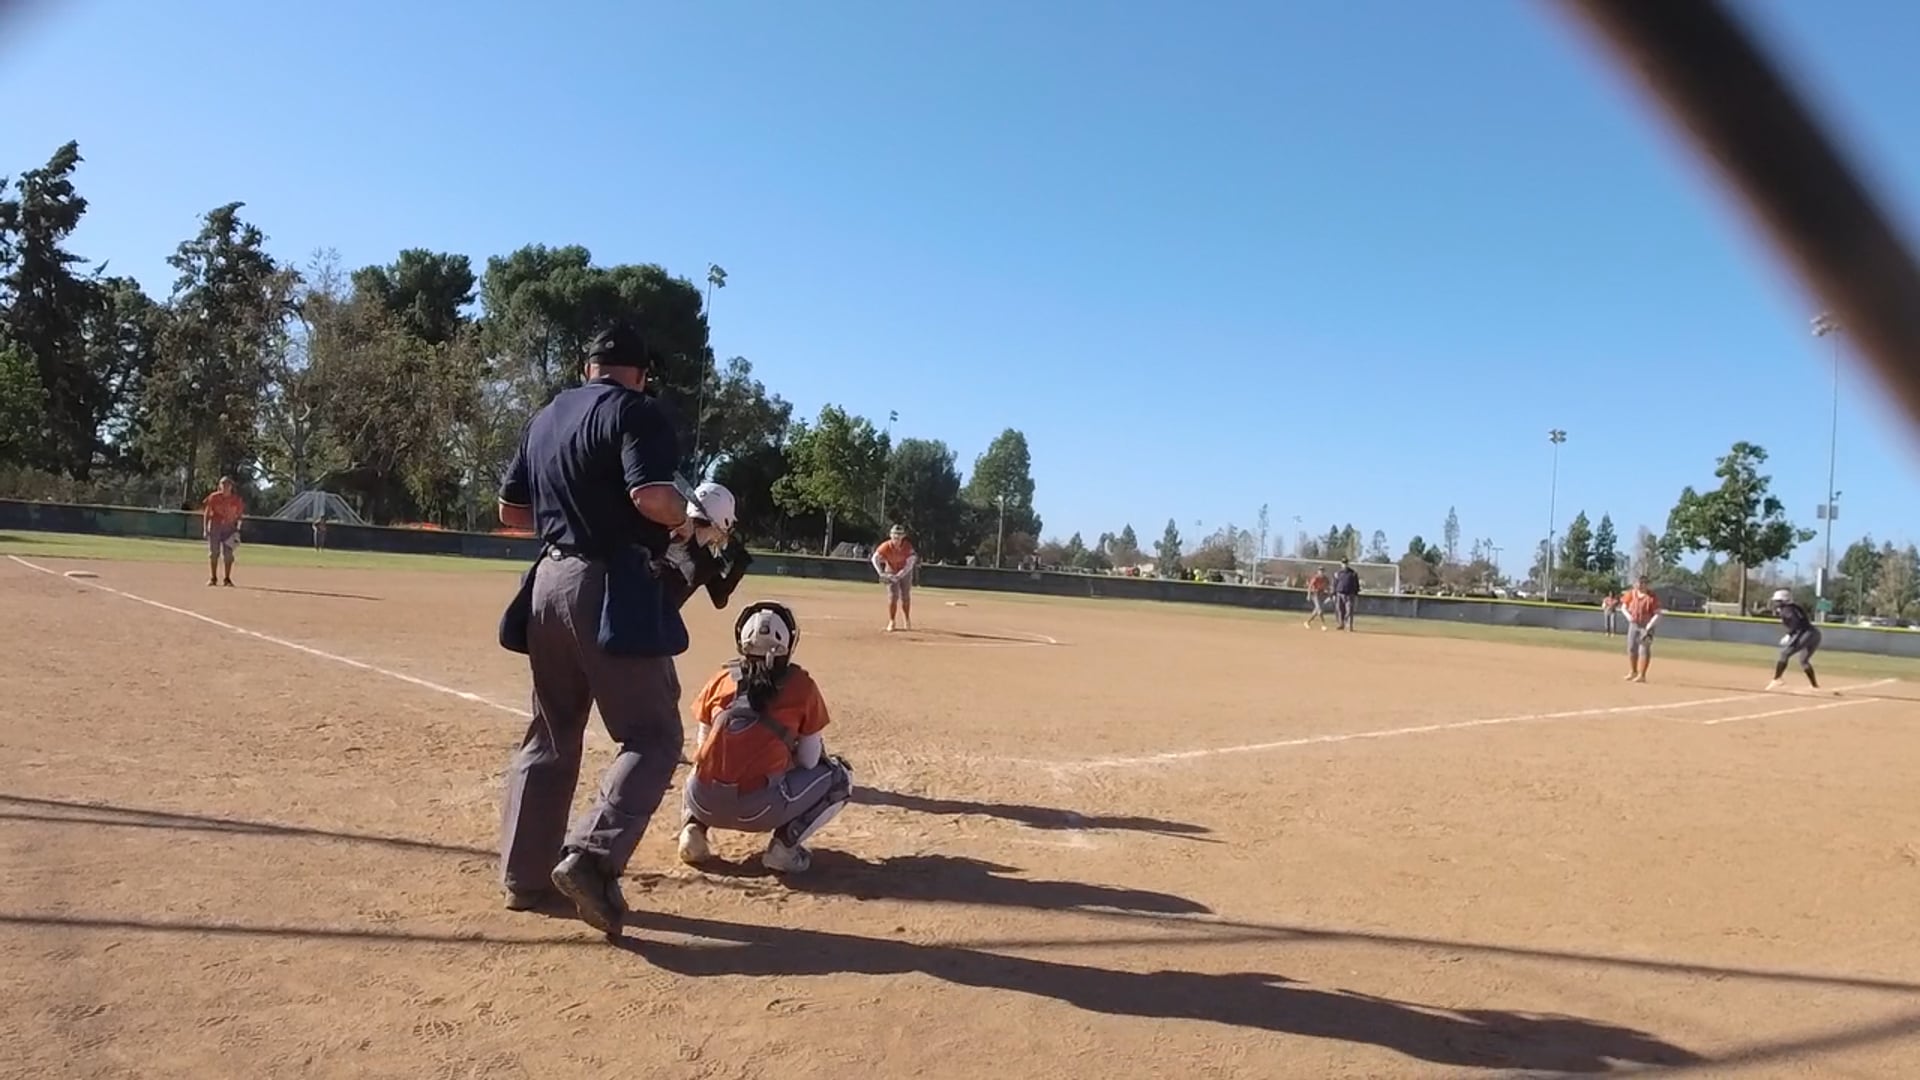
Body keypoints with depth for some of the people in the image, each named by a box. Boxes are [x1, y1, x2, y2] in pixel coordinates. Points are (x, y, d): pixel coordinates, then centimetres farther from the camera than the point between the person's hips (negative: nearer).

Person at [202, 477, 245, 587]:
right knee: (213, 553, 1)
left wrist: (237, 530, -1)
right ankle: (213, 578, 9)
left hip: (229, 528, 1)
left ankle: (227, 579, 6)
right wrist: (205, 528, -4)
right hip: (214, 526, 0)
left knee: (228, 554, -1)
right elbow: (206, 513, 1)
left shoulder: (237, 500, -1)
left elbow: (240, 515, 6)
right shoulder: (214, 497, -4)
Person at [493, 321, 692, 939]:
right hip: (611, 590, -8)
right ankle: (590, 858, -20)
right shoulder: (636, 412, -7)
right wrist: (686, 521, -3)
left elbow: (511, 510, 19)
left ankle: (525, 875, 21)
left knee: (550, 736, 17)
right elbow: (651, 495, -23)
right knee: (653, 736, -3)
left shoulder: (546, 417, 16)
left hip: (550, 582, 8)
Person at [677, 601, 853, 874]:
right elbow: (809, 761, 7)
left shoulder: (722, 679, 11)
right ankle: (784, 843, 0)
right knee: (839, 777, 16)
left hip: (703, 801, 4)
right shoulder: (802, 686, 3)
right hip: (757, 809, -4)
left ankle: (694, 828, 12)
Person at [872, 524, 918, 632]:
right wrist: (881, 573, -32)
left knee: (905, 597, 5)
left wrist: (898, 576, -34)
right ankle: (891, 622, 0)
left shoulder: (907, 546, -28)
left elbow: (910, 564, -28)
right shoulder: (886, 546, -26)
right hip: (891, 572, 0)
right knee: (893, 597, -8)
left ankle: (907, 620, 24)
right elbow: (875, 558, -21)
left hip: (905, 572, 0)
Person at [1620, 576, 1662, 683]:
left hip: (1647, 626, -6)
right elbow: (1623, 606, 9)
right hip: (1633, 624, 6)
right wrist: (1628, 615, -11)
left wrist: (1649, 626, -25)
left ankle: (1641, 675, -4)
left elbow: (1658, 614, -17)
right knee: (1631, 648, 12)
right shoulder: (1631, 594, -1)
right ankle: (1632, 672, 28)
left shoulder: (1652, 597, -16)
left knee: (1644, 650, -8)